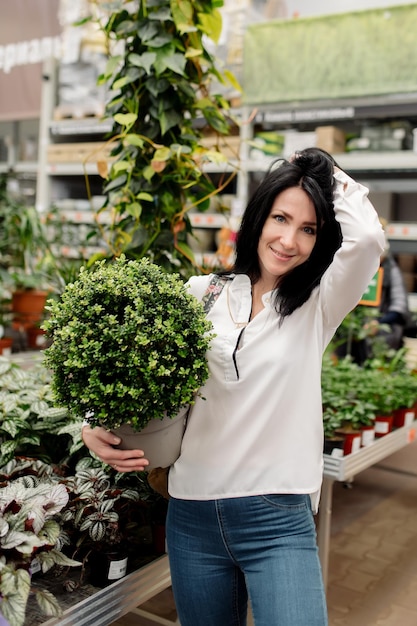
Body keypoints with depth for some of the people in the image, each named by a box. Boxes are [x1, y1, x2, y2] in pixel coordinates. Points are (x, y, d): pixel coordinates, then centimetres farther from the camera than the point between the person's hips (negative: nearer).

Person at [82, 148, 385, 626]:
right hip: (192, 514, 3)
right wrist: (97, 425, -11)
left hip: (279, 519, -2)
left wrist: (328, 174, -4)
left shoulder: (317, 307, -2)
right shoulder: (201, 294, 3)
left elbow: (367, 237, -19)